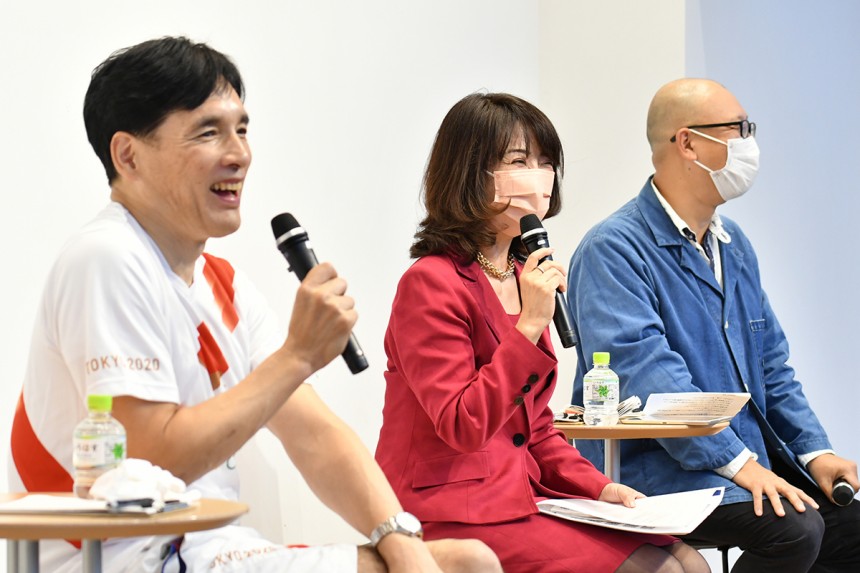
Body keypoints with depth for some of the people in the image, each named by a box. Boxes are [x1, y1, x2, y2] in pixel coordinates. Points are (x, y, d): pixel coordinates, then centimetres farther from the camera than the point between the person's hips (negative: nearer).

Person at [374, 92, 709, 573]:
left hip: (523, 491, 8)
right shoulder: (431, 283, -12)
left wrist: (598, 487, 3)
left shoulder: (525, 278, 16)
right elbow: (463, 428, -19)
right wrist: (529, 327, -21)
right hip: (453, 509, -8)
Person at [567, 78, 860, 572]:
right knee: (793, 528, -27)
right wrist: (738, 463, -26)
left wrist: (815, 452, 6)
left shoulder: (734, 244, 17)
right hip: (656, 469, -8)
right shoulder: (614, 249, -11)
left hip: (753, 459, 8)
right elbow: (645, 372, -22)